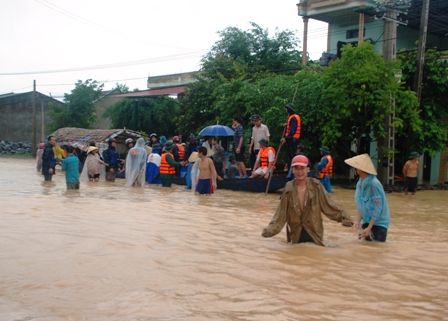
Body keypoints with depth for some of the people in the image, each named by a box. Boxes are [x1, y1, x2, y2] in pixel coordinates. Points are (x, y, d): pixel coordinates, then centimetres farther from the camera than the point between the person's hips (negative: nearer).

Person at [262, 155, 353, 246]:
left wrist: (343, 217, -15)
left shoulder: (316, 186, -7)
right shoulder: (289, 189, -4)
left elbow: (328, 204, -5)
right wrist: (271, 229, -15)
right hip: (296, 236, 1)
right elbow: (281, 214, -5)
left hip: (314, 234, -1)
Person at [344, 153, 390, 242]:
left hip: (378, 222, -7)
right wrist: (358, 220, -7)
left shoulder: (373, 184, -26)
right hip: (367, 220, 7)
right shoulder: (360, 183, -2)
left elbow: (377, 208, -24)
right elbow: (360, 205, 5)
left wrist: (369, 228, -24)